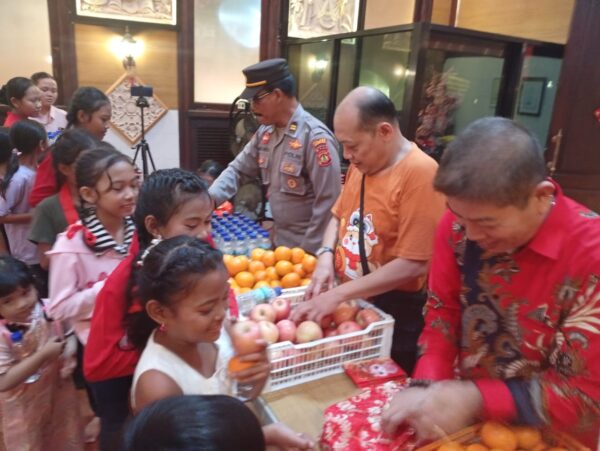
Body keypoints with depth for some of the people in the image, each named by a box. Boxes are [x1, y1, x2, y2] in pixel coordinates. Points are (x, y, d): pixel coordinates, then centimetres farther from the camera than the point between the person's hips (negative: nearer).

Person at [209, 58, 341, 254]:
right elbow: (238, 170, 8)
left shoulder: (315, 137, -22)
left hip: (304, 247, -7)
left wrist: (308, 252, -18)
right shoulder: (265, 132, 3)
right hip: (277, 239, 7)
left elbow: (327, 202, -23)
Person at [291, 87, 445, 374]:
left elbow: (414, 264, -26)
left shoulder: (420, 173, -24)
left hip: (394, 312, -7)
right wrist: (326, 256, -7)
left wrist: (338, 294, -25)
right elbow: (339, 215, 13)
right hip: (352, 301, 7)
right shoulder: (361, 164, 1)